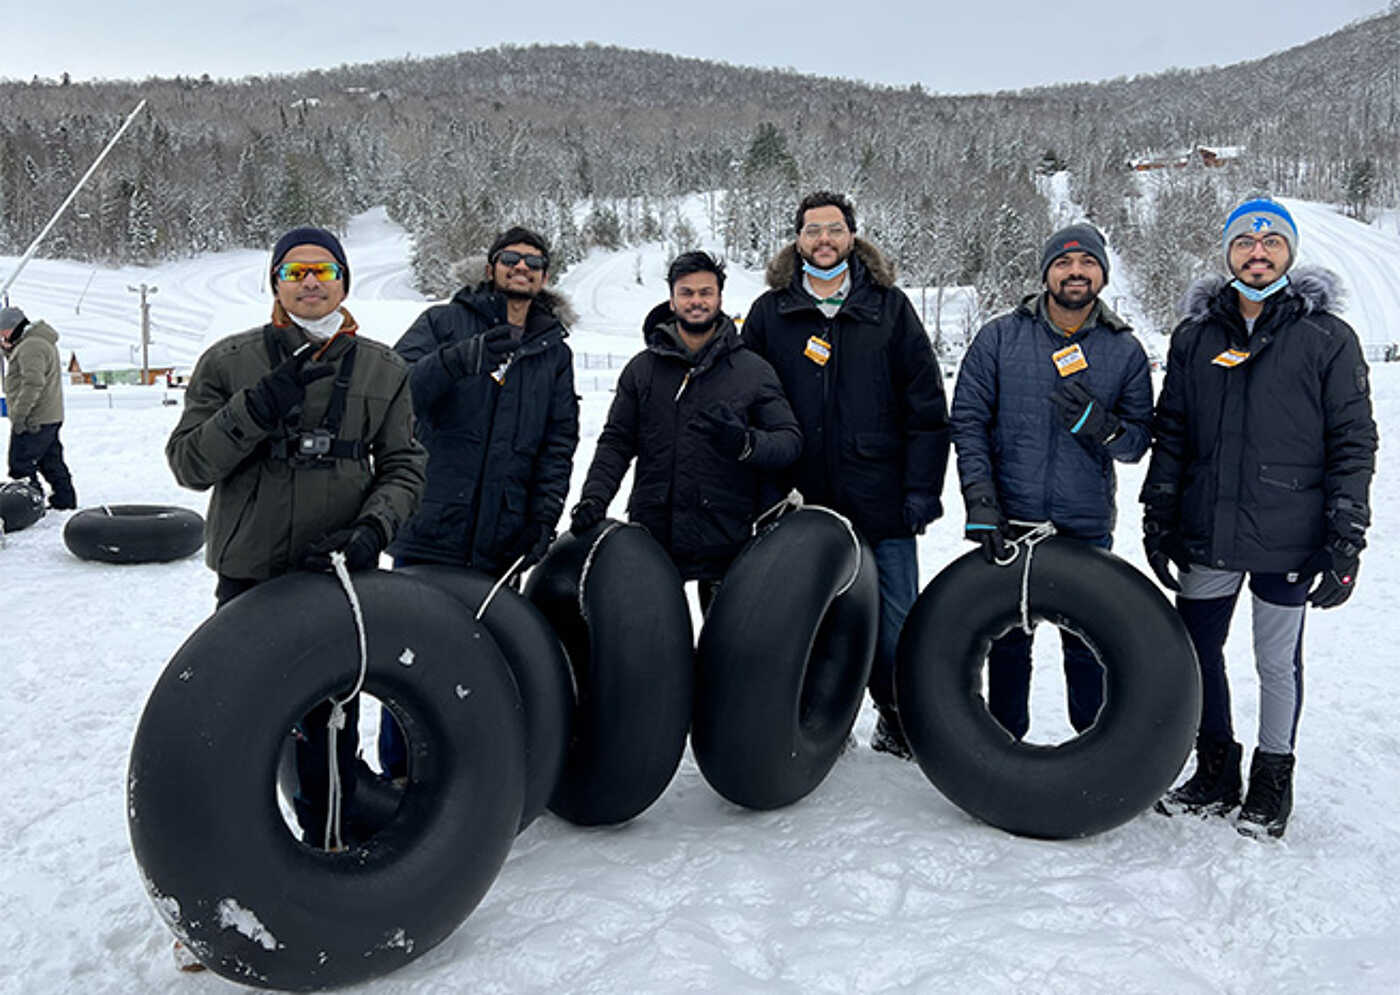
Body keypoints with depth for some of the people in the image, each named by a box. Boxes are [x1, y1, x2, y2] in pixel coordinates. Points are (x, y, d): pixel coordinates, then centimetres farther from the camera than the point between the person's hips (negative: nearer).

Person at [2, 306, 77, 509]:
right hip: (51, 417, 11)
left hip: (33, 422, -11)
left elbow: (33, 383, -26)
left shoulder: (30, 347, -18)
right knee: (51, 462, 17)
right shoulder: (41, 341, 16)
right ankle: (65, 501, 24)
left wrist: (19, 416, -24)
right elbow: (18, 364, 29)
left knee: (20, 465, -5)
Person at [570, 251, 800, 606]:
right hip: (651, 538, 1)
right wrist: (594, 497, -3)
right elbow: (616, 442, 12)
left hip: (726, 543, -1)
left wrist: (745, 443, -17)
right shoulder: (642, 368, 13)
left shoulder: (753, 371, 7)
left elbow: (790, 440, 3)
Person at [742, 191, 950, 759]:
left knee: (895, 627, 3)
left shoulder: (889, 307, 6)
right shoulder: (769, 313, 8)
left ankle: (901, 719, 24)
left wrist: (922, 490, -3)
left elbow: (926, 407, 4)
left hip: (881, 502, -1)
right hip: (804, 504, 1)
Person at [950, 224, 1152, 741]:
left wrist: (1101, 426, -20)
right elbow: (968, 419, -1)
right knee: (1008, 640, 9)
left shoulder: (1125, 350, 4)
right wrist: (979, 498, -10)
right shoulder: (1000, 337, 1)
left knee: (1087, 643, 7)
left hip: (1087, 527, 0)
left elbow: (1139, 441, 2)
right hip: (1009, 521, 0)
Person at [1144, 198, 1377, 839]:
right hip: (1205, 538, 3)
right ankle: (1215, 772, 29)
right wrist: (1158, 519, 8)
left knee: (1278, 664, 9)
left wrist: (1346, 544, -7)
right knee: (1196, 653, 10)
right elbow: (1169, 435, 12)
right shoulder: (1194, 336, 8)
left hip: (1286, 541, -3)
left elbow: (1353, 445, -1)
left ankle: (1272, 783, 27)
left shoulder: (1329, 339, -1)